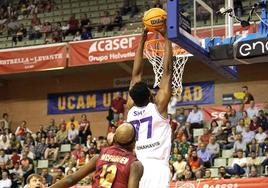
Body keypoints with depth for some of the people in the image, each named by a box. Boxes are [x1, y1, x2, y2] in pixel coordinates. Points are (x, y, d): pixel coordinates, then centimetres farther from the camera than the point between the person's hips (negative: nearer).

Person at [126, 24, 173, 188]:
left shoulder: (131, 108, 12)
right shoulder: (158, 105, 0)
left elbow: (136, 74, 19)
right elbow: (167, 71, 2)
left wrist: (142, 40, 23)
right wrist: (166, 37, 9)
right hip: (156, 167, -5)